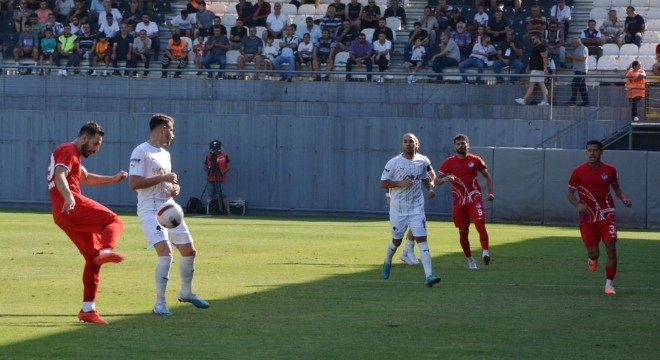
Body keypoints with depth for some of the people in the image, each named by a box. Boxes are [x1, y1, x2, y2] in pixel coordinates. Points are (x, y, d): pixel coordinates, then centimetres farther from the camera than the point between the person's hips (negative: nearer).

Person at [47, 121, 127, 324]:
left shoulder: (73, 155, 32)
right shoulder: (68, 151, -1)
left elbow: (86, 178, 47)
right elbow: (59, 176, -19)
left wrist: (113, 179, 38)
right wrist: (68, 197, -36)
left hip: (62, 214, 10)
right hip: (72, 206, -10)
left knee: (93, 258, 9)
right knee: (113, 222, -17)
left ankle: (88, 310, 6)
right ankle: (106, 251, -48)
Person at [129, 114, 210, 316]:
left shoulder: (165, 154, 18)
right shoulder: (141, 152, -10)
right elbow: (133, 183, -19)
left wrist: (174, 188, 6)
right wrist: (163, 178, -19)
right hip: (150, 210, -9)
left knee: (189, 250, 13)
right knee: (165, 252, -22)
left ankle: (186, 292, 35)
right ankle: (159, 304, -15)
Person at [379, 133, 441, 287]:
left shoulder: (423, 161, 4)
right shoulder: (394, 163, -8)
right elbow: (383, 183, -7)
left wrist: (430, 188, 2)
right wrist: (400, 183, -21)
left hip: (416, 208, 1)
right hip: (398, 209, -1)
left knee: (421, 239, -11)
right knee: (397, 241, 13)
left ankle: (429, 275, -19)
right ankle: (387, 263, 45)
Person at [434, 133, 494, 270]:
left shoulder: (475, 160, 3)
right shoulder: (449, 162, 2)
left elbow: (487, 176, 15)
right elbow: (436, 181, -2)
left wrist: (490, 193, 2)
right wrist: (445, 179, -25)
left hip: (475, 199, -1)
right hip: (459, 202, 1)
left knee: (480, 224, -21)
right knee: (463, 232, 5)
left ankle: (485, 252, -27)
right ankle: (469, 259, 18)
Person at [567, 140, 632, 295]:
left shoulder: (609, 170, 1)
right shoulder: (578, 172, -5)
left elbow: (616, 187, 18)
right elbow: (570, 194, 1)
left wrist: (623, 198, -3)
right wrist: (578, 205, -19)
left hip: (606, 215, 1)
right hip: (587, 217, -1)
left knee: (611, 247, -11)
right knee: (593, 253, -1)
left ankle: (609, 284, -1)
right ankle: (592, 258, 40)